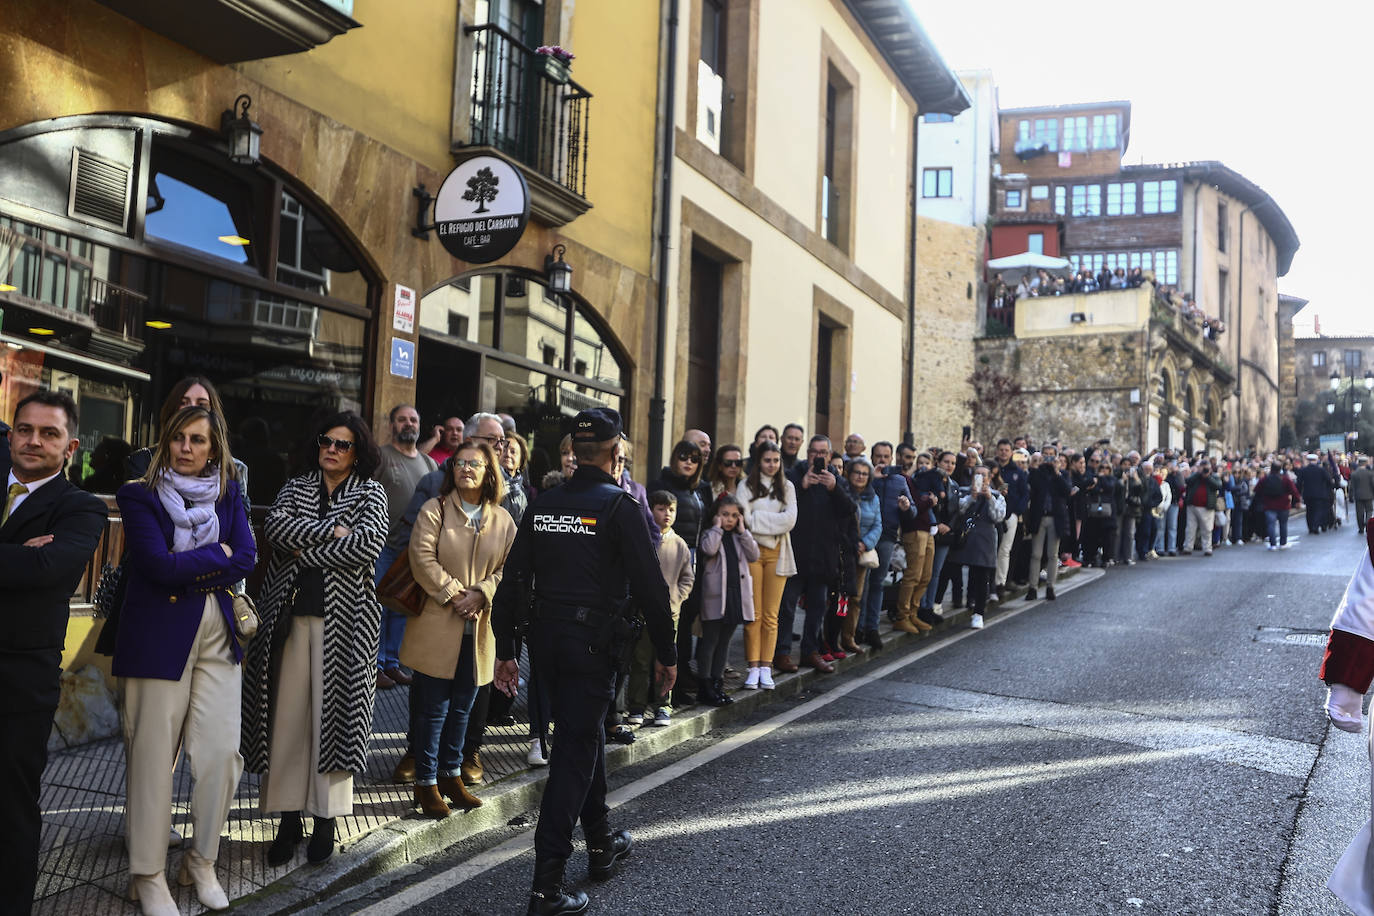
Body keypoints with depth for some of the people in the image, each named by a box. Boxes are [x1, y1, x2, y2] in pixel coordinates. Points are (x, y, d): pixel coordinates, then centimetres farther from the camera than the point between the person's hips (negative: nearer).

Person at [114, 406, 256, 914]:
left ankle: (202, 862, 20)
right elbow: (159, 564, -14)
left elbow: (246, 558, -3)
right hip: (157, 637, -3)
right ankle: (148, 875, 16)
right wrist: (217, 554, -6)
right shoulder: (140, 495, -2)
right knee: (153, 756, 1)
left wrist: (187, 573, -10)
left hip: (217, 635, 4)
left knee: (222, 753, 0)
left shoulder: (229, 495, 10)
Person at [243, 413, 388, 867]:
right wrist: (331, 531, -14)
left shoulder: (370, 492, 5)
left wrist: (304, 553, -9)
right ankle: (288, 819, 11)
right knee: (287, 714, 2)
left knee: (334, 712, 1)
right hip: (290, 612, 2)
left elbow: (369, 545, -12)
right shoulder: (296, 487, 13)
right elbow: (275, 526, -6)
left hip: (342, 616, -2)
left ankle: (326, 818, 12)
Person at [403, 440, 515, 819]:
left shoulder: (503, 520, 8)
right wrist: (453, 594, -15)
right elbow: (423, 558, -10)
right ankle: (426, 782, 12)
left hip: (478, 628, 4)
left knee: (462, 707, 14)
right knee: (432, 707, 1)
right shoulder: (434, 510, -2)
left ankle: (451, 774, 28)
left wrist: (480, 594, -10)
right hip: (437, 627, -4)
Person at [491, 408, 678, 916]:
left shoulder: (542, 506, 6)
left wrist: (506, 651, 13)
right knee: (576, 750, -2)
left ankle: (601, 845, 37)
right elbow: (649, 586, -11)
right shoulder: (619, 507, -10)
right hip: (592, 643, -6)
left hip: (544, 639, 6)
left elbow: (513, 582, 7)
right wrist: (666, 655, -2)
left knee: (585, 734, 22)